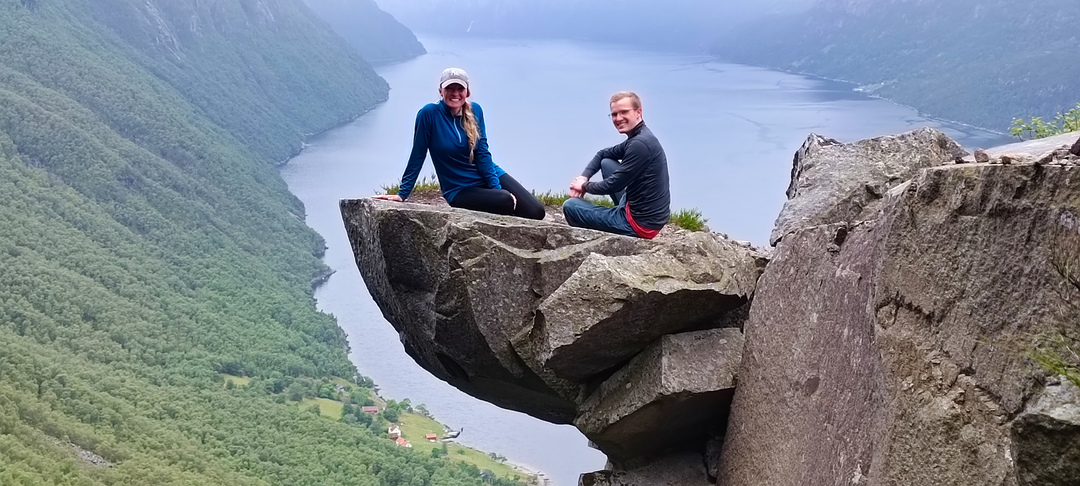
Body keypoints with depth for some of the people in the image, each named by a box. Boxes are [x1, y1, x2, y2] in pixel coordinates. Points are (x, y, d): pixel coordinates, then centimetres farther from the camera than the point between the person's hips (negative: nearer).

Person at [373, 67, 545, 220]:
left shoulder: (475, 111, -1)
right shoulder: (429, 114, -12)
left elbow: (483, 153, -2)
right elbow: (417, 156, -7)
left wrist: (497, 188, -11)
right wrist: (402, 194, -7)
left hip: (489, 177, 4)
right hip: (459, 191, -4)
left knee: (535, 211, -16)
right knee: (506, 201, -32)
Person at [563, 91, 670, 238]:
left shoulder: (640, 144, -22)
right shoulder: (638, 138, 9)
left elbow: (613, 185, -18)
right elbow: (603, 154, 22)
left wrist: (585, 186, 1)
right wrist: (583, 177, 4)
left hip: (641, 223, -10)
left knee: (570, 206, -3)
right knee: (606, 162, 21)